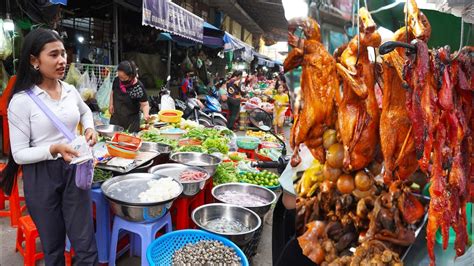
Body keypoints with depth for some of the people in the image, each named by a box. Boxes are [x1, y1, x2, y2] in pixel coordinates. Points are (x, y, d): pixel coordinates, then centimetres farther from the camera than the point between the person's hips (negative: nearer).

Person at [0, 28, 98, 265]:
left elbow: (85, 112, 25)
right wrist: (54, 149, -27)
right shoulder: (21, 101, -12)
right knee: (53, 247, 15)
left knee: (86, 245, 5)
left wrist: (89, 128, 4)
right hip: (41, 177, -3)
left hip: (74, 170, 3)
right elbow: (19, 154, -11)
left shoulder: (71, 91, 2)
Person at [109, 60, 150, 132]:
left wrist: (146, 114, -33)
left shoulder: (138, 87, -21)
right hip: (116, 119, 5)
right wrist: (111, 104, 2)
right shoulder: (117, 80, -7)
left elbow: (145, 104, -14)